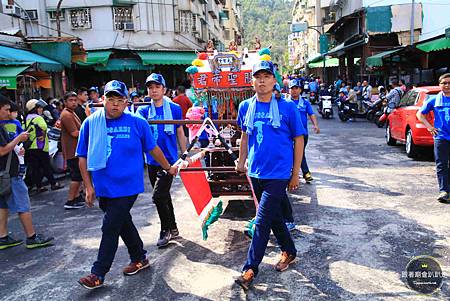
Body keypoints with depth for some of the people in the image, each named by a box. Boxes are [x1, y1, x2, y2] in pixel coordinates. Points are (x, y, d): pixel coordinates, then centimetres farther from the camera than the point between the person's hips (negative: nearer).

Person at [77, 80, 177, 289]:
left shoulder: (137, 123, -7)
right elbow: (83, 157, 3)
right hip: (103, 187, 4)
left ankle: (98, 274, 15)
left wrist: (168, 168, 14)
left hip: (126, 187, -4)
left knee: (110, 228, -1)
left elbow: (152, 149, 5)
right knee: (123, 223, 18)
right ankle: (139, 258, 38)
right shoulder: (91, 123, -1)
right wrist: (89, 186, 1)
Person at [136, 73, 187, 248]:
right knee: (163, 196, 15)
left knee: (158, 196, -12)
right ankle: (172, 229, 32)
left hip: (169, 159, -4)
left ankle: (166, 230, 9)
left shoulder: (174, 108, -2)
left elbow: (180, 133, 5)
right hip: (152, 161, 4)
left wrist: (185, 156, 6)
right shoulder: (143, 110, 3)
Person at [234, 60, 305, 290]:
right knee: (274, 215, 19)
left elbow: (298, 140, -3)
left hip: (279, 173, -5)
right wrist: (241, 161, 16)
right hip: (256, 171, 5)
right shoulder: (246, 107, 2)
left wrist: (295, 174, -3)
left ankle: (250, 269, 8)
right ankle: (289, 251, 40)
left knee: (262, 221, -4)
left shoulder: (287, 107, -9)